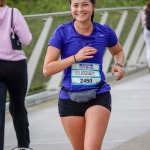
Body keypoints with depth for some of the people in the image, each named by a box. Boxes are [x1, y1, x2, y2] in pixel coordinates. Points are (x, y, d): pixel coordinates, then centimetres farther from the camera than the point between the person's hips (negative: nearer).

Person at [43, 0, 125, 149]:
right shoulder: (62, 32, -5)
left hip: (98, 97, 0)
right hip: (70, 99, 1)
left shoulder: (105, 32, 1)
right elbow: (47, 69, -9)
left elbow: (118, 51, 24)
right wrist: (76, 57, -18)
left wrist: (119, 64, 1)